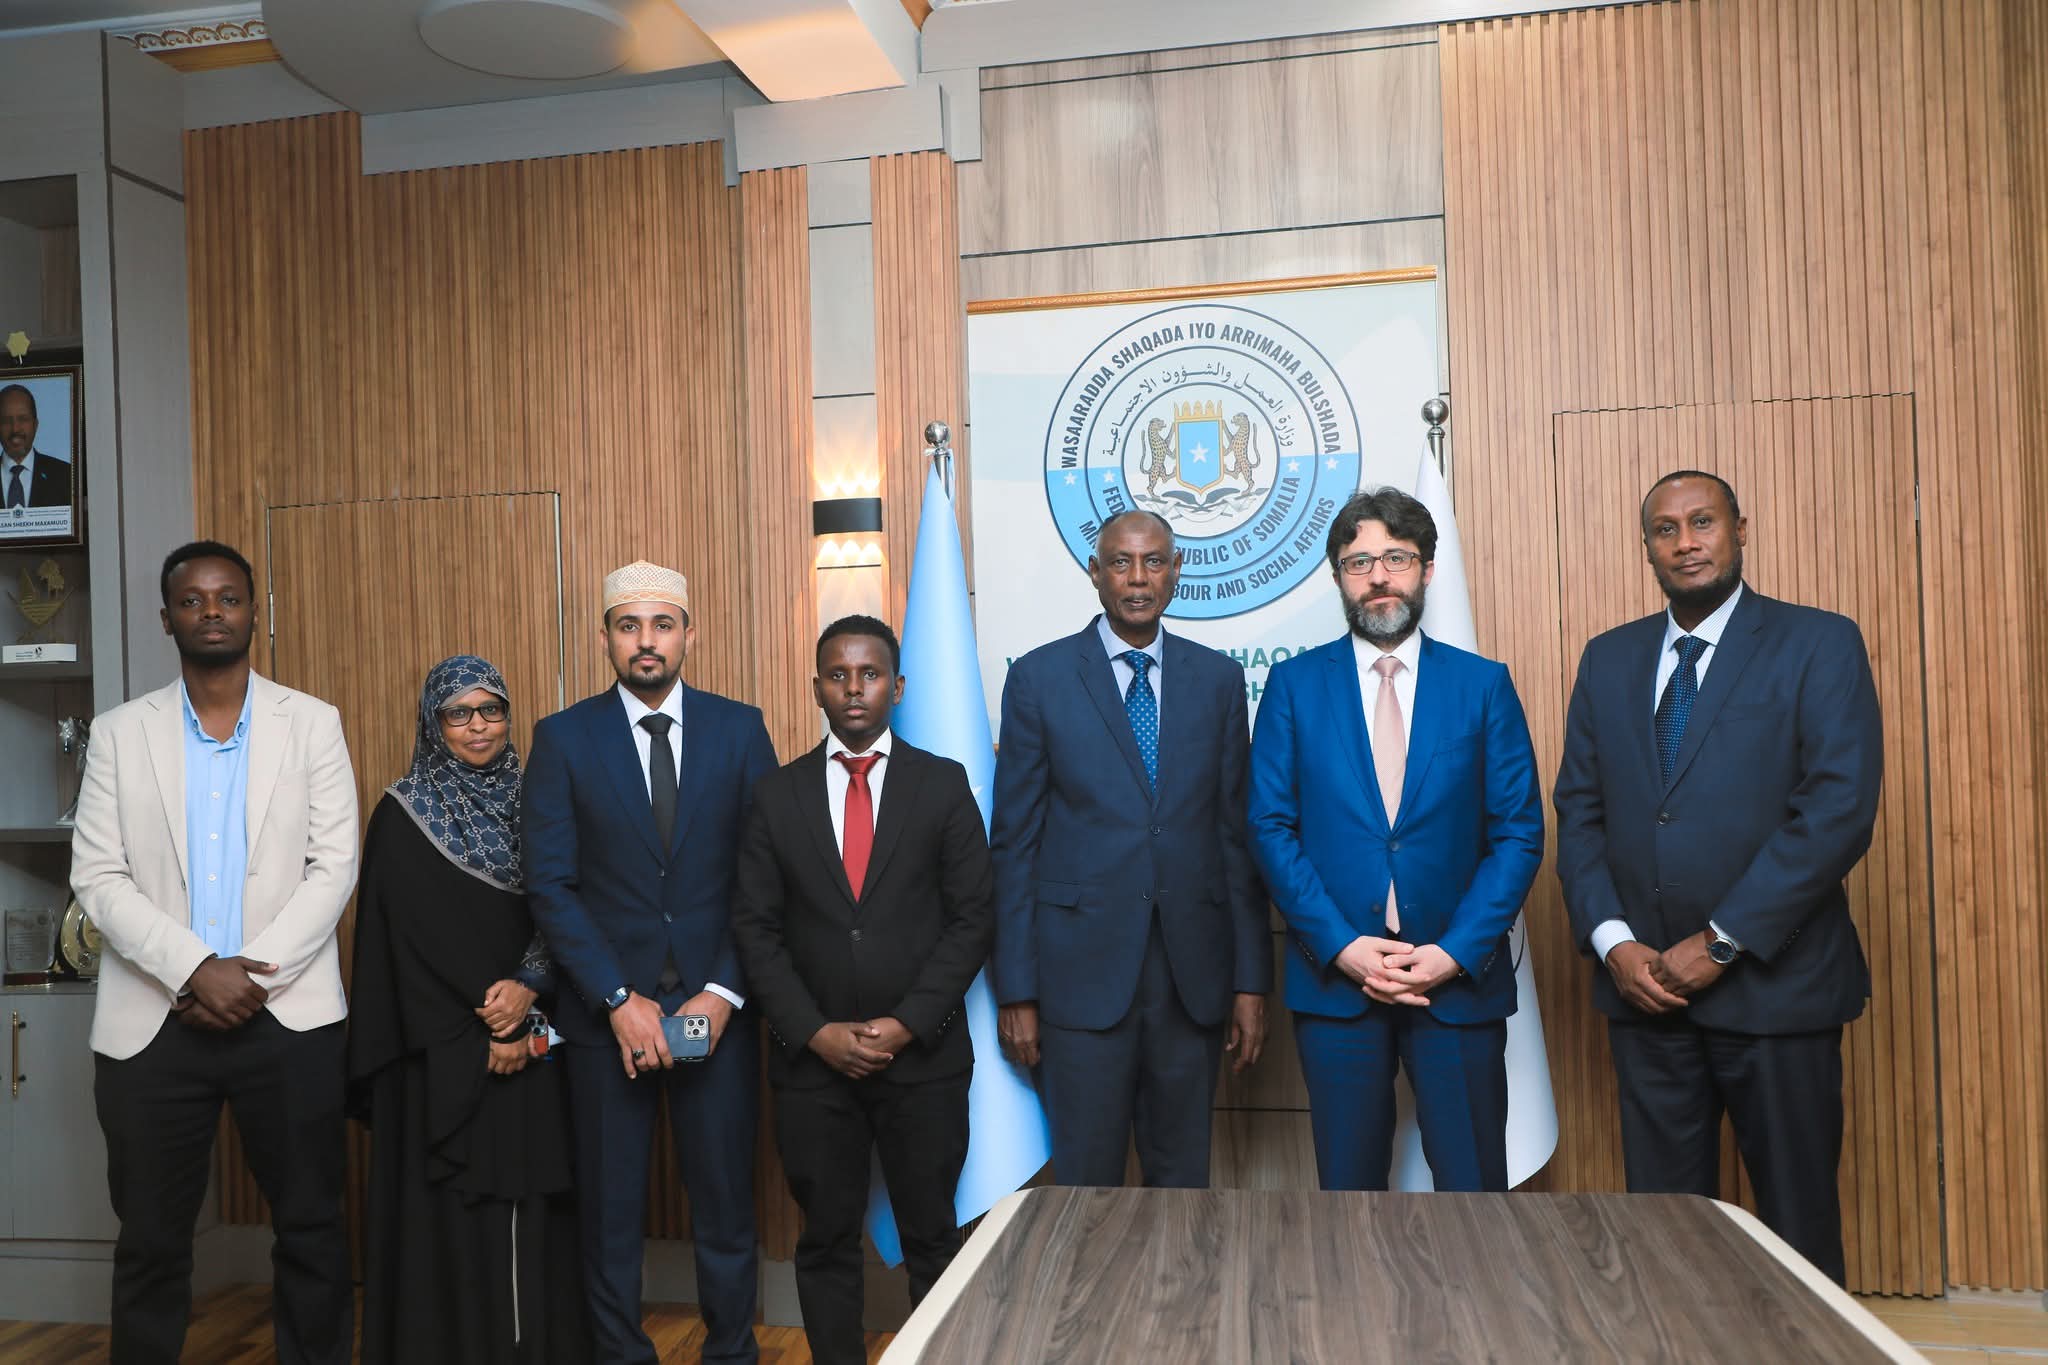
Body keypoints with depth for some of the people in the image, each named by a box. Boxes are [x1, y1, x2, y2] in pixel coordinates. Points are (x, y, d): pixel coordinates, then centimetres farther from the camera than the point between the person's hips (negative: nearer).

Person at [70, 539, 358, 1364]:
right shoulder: (119, 733, 5)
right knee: (150, 1241, 11)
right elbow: (98, 879, -1)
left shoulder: (312, 724, 3)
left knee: (311, 1229, 6)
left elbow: (334, 867, -2)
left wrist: (255, 975, -12)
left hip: (288, 1016, 0)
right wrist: (197, 971, -14)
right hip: (152, 1023, 1)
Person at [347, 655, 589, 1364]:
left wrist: (529, 987, -15)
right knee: (449, 1210, 1)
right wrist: (481, 1034, -11)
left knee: (530, 1203, 5)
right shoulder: (403, 814, -2)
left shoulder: (529, 804, 9)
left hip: (531, 1039, 3)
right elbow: (411, 937, -8)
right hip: (444, 1048, -3)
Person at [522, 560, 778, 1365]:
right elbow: (550, 886, -4)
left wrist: (723, 993, -10)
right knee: (609, 1208, 11)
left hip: (715, 1004, 0)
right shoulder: (563, 738, 0)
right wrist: (619, 1000, -11)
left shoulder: (739, 729, 2)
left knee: (725, 1203, 9)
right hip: (604, 1011, 0)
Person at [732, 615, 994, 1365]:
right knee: (827, 1241, 12)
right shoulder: (777, 794, 4)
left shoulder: (943, 783, 0)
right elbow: (756, 929, 1)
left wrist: (907, 1025, -11)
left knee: (933, 1240, 11)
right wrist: (816, 1032, -9)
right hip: (811, 1060, 1)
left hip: (923, 1056, -1)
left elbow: (973, 918, -3)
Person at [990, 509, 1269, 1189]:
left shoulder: (1217, 677, 6)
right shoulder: (1039, 678, -1)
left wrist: (1252, 979, 3)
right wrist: (1016, 989, -3)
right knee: (1086, 1175, 7)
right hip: (1083, 971, -2)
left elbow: (1237, 833, 6)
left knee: (1183, 1174, 15)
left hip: (1194, 973, 2)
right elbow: (1014, 843, -1)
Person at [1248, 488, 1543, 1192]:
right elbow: (1271, 827, -1)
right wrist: (1342, 945, -10)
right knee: (1349, 1188, 10)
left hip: (1460, 977, 0)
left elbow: (1519, 832, 1)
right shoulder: (1294, 684, 3)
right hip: (1334, 977, 0)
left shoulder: (1484, 684, 4)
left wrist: (1456, 952, -10)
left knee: (1474, 1186, 6)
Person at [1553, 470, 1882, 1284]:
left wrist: (1720, 943, -15)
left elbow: (1841, 810, -12)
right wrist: (1613, 943, -5)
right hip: (1643, 983, 4)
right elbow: (1579, 810, 8)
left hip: (1774, 983, -3)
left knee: (1797, 1221, 8)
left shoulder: (1820, 645, -3)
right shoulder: (1609, 659, 10)